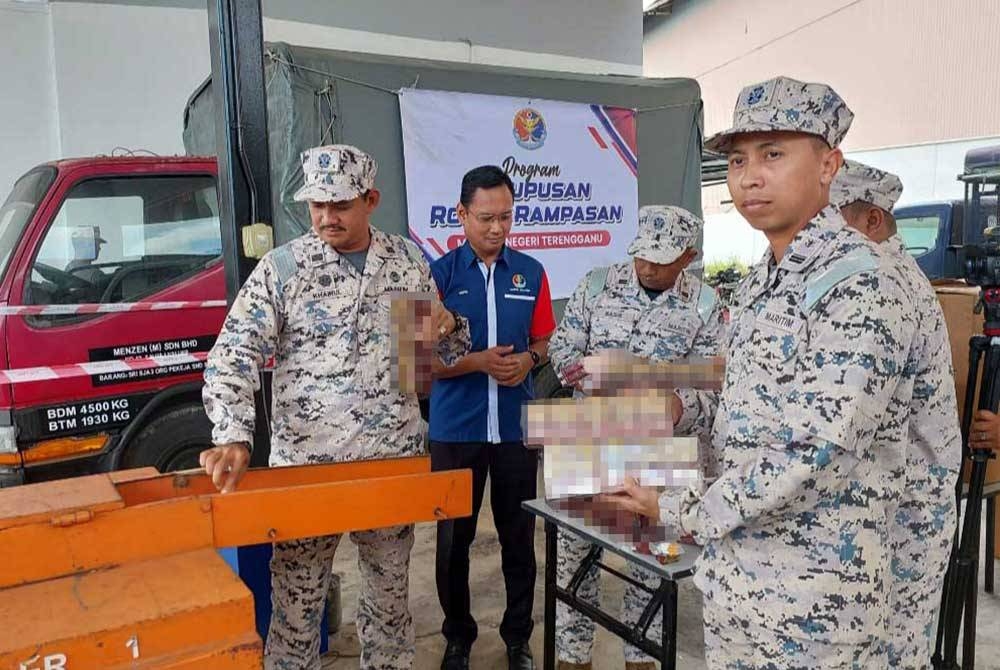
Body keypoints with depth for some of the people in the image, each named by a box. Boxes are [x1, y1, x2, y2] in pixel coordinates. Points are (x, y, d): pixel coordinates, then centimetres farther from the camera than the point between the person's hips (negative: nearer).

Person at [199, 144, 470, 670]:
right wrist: (234, 438, -25)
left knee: (390, 593, 17)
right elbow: (232, 358, -10)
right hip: (304, 465, -2)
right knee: (296, 605, 8)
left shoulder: (408, 262, 4)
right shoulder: (280, 268, -5)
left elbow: (447, 353, 13)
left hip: (394, 461, 3)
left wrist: (447, 327, -10)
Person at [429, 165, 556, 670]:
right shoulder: (439, 275, -3)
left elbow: (544, 343, 12)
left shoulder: (530, 273, 4)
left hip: (516, 426, 2)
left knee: (519, 536, 11)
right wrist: (479, 362, -19)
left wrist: (528, 360, -10)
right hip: (456, 429, -1)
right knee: (454, 538, 11)